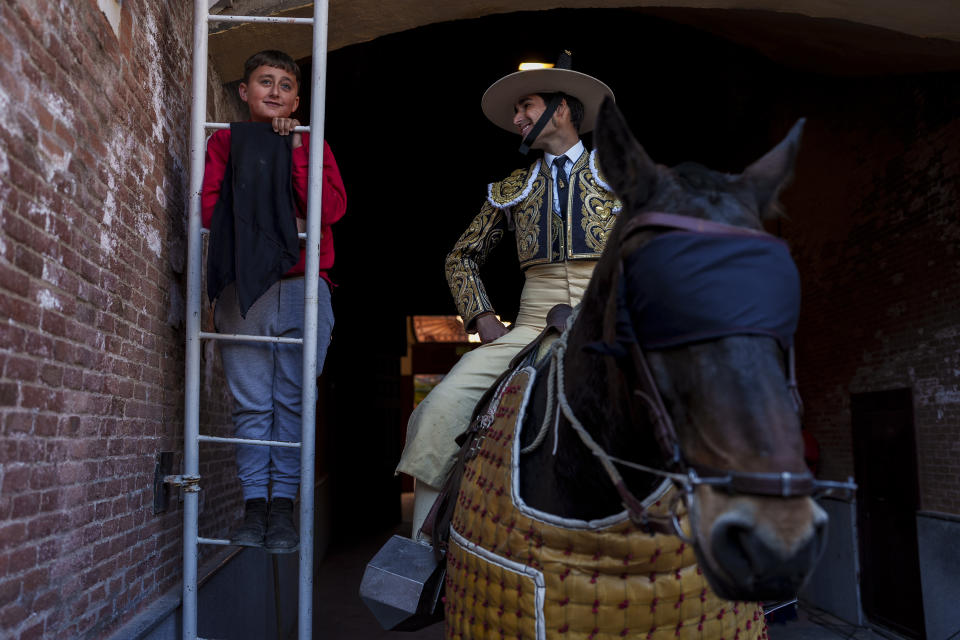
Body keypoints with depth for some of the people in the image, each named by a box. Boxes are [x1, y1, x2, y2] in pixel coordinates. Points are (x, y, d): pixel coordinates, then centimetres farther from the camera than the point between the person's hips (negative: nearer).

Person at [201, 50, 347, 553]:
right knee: (251, 404, 0)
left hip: (302, 289, 0)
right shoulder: (224, 141, 13)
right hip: (242, 288, 0)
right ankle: (254, 503, 9)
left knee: (292, 401, 0)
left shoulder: (312, 145, 13)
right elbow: (210, 208, 2)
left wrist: (295, 150, -6)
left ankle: (283, 504, 8)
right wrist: (283, 219, -6)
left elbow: (331, 209, -3)